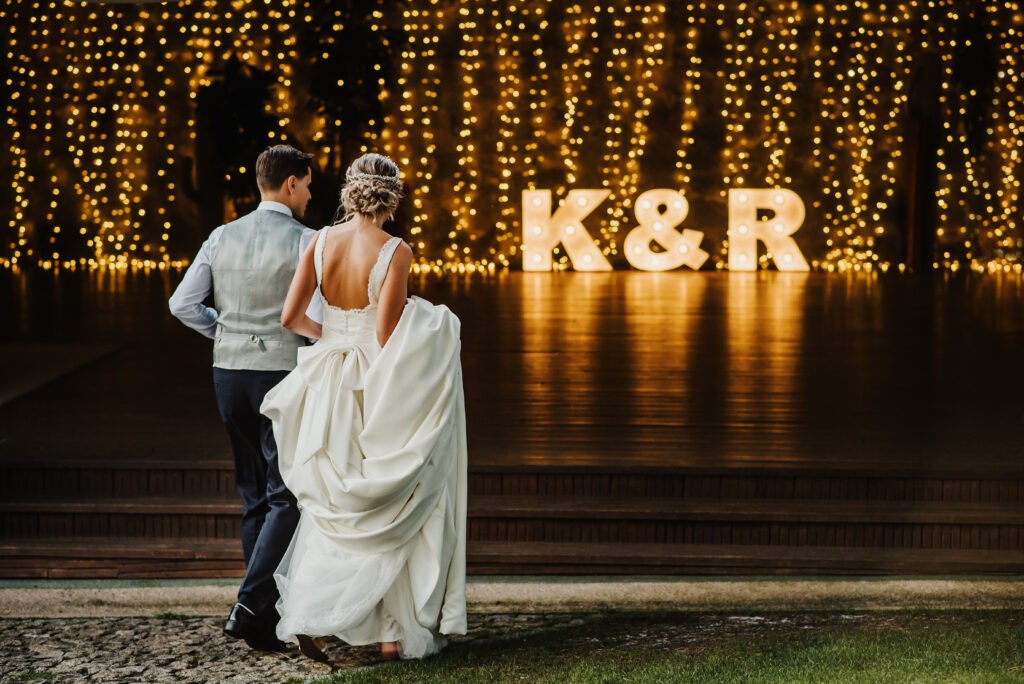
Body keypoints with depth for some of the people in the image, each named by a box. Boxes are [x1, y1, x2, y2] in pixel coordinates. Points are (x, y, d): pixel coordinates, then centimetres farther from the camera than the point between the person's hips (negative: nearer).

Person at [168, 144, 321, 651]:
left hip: (228, 369, 6)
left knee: (255, 496, 14)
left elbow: (183, 304, 6)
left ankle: (267, 612, 18)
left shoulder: (222, 237, 6)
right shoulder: (305, 241, -10)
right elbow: (317, 319, -17)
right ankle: (250, 605, -16)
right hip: (283, 373, -6)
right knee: (286, 498, -2)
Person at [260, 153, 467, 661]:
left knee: (333, 509, 16)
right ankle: (398, 631, 12)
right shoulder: (395, 252, -14)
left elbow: (290, 317, -2)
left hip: (328, 387, 4)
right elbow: (386, 337, -16)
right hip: (379, 389, -4)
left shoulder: (321, 241, -1)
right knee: (393, 512, 10)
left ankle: (307, 618, 2)